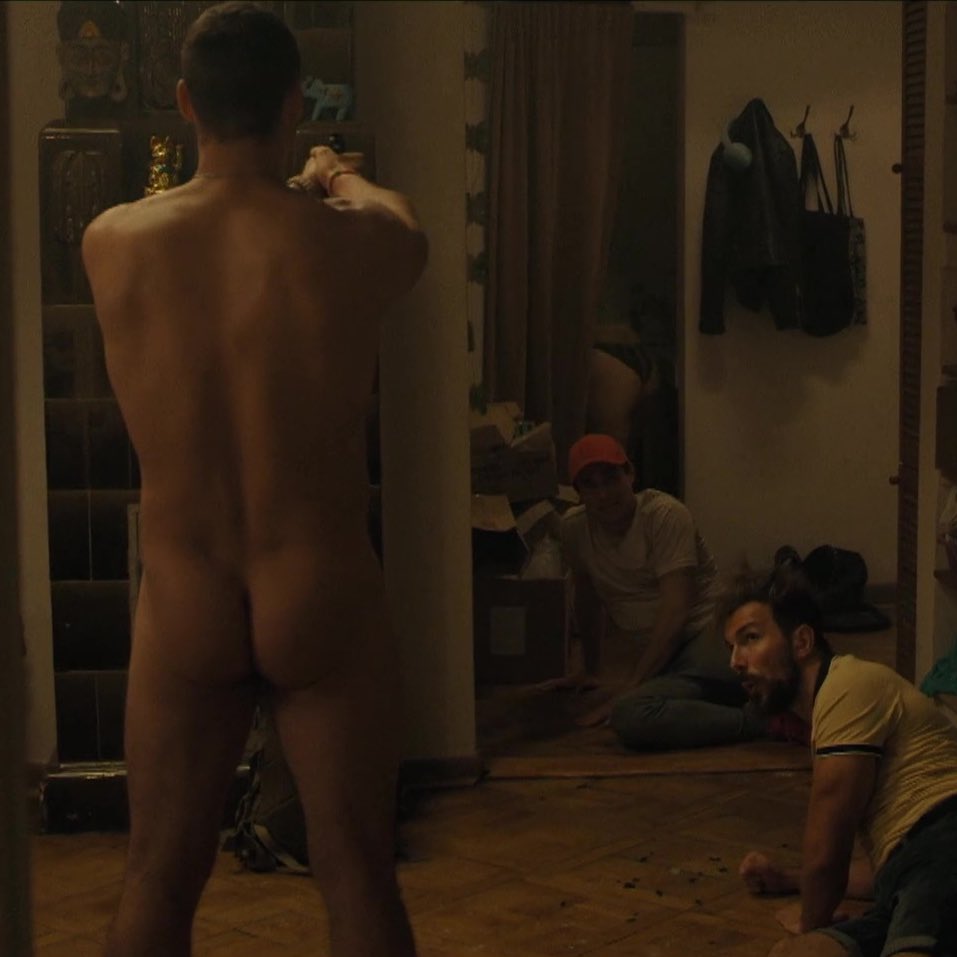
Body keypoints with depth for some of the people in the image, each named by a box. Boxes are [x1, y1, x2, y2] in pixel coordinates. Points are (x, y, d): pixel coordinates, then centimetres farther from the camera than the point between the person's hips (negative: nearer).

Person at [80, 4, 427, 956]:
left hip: (182, 606, 2)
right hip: (322, 600, -2)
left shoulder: (112, 243, -6)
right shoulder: (353, 241, -11)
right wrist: (338, 176, 38)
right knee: (357, 877, 10)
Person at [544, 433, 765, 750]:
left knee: (630, 716, -33)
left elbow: (675, 609, -17)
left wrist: (627, 691, -21)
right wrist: (588, 669, 32)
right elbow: (587, 598, 24)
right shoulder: (574, 527, 6)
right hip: (661, 654, 9)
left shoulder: (665, 515, -11)